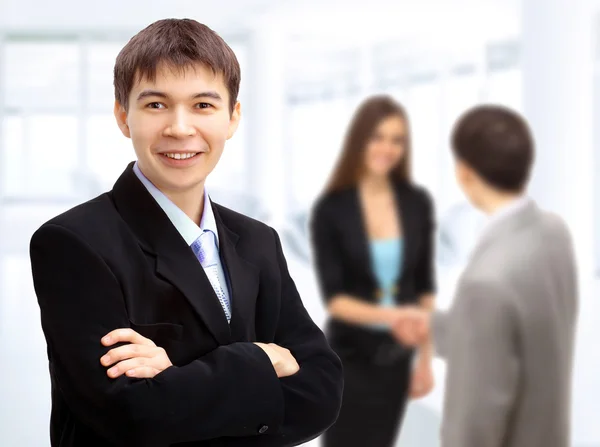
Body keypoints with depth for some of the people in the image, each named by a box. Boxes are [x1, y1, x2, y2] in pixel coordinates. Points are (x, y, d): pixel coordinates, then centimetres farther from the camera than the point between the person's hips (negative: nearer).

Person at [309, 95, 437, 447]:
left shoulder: (417, 203, -1)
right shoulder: (331, 209, -11)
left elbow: (425, 287, 5)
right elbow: (334, 298, -14)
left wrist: (426, 359, 3)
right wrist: (391, 315, -30)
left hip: (396, 356, 3)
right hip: (350, 356, -3)